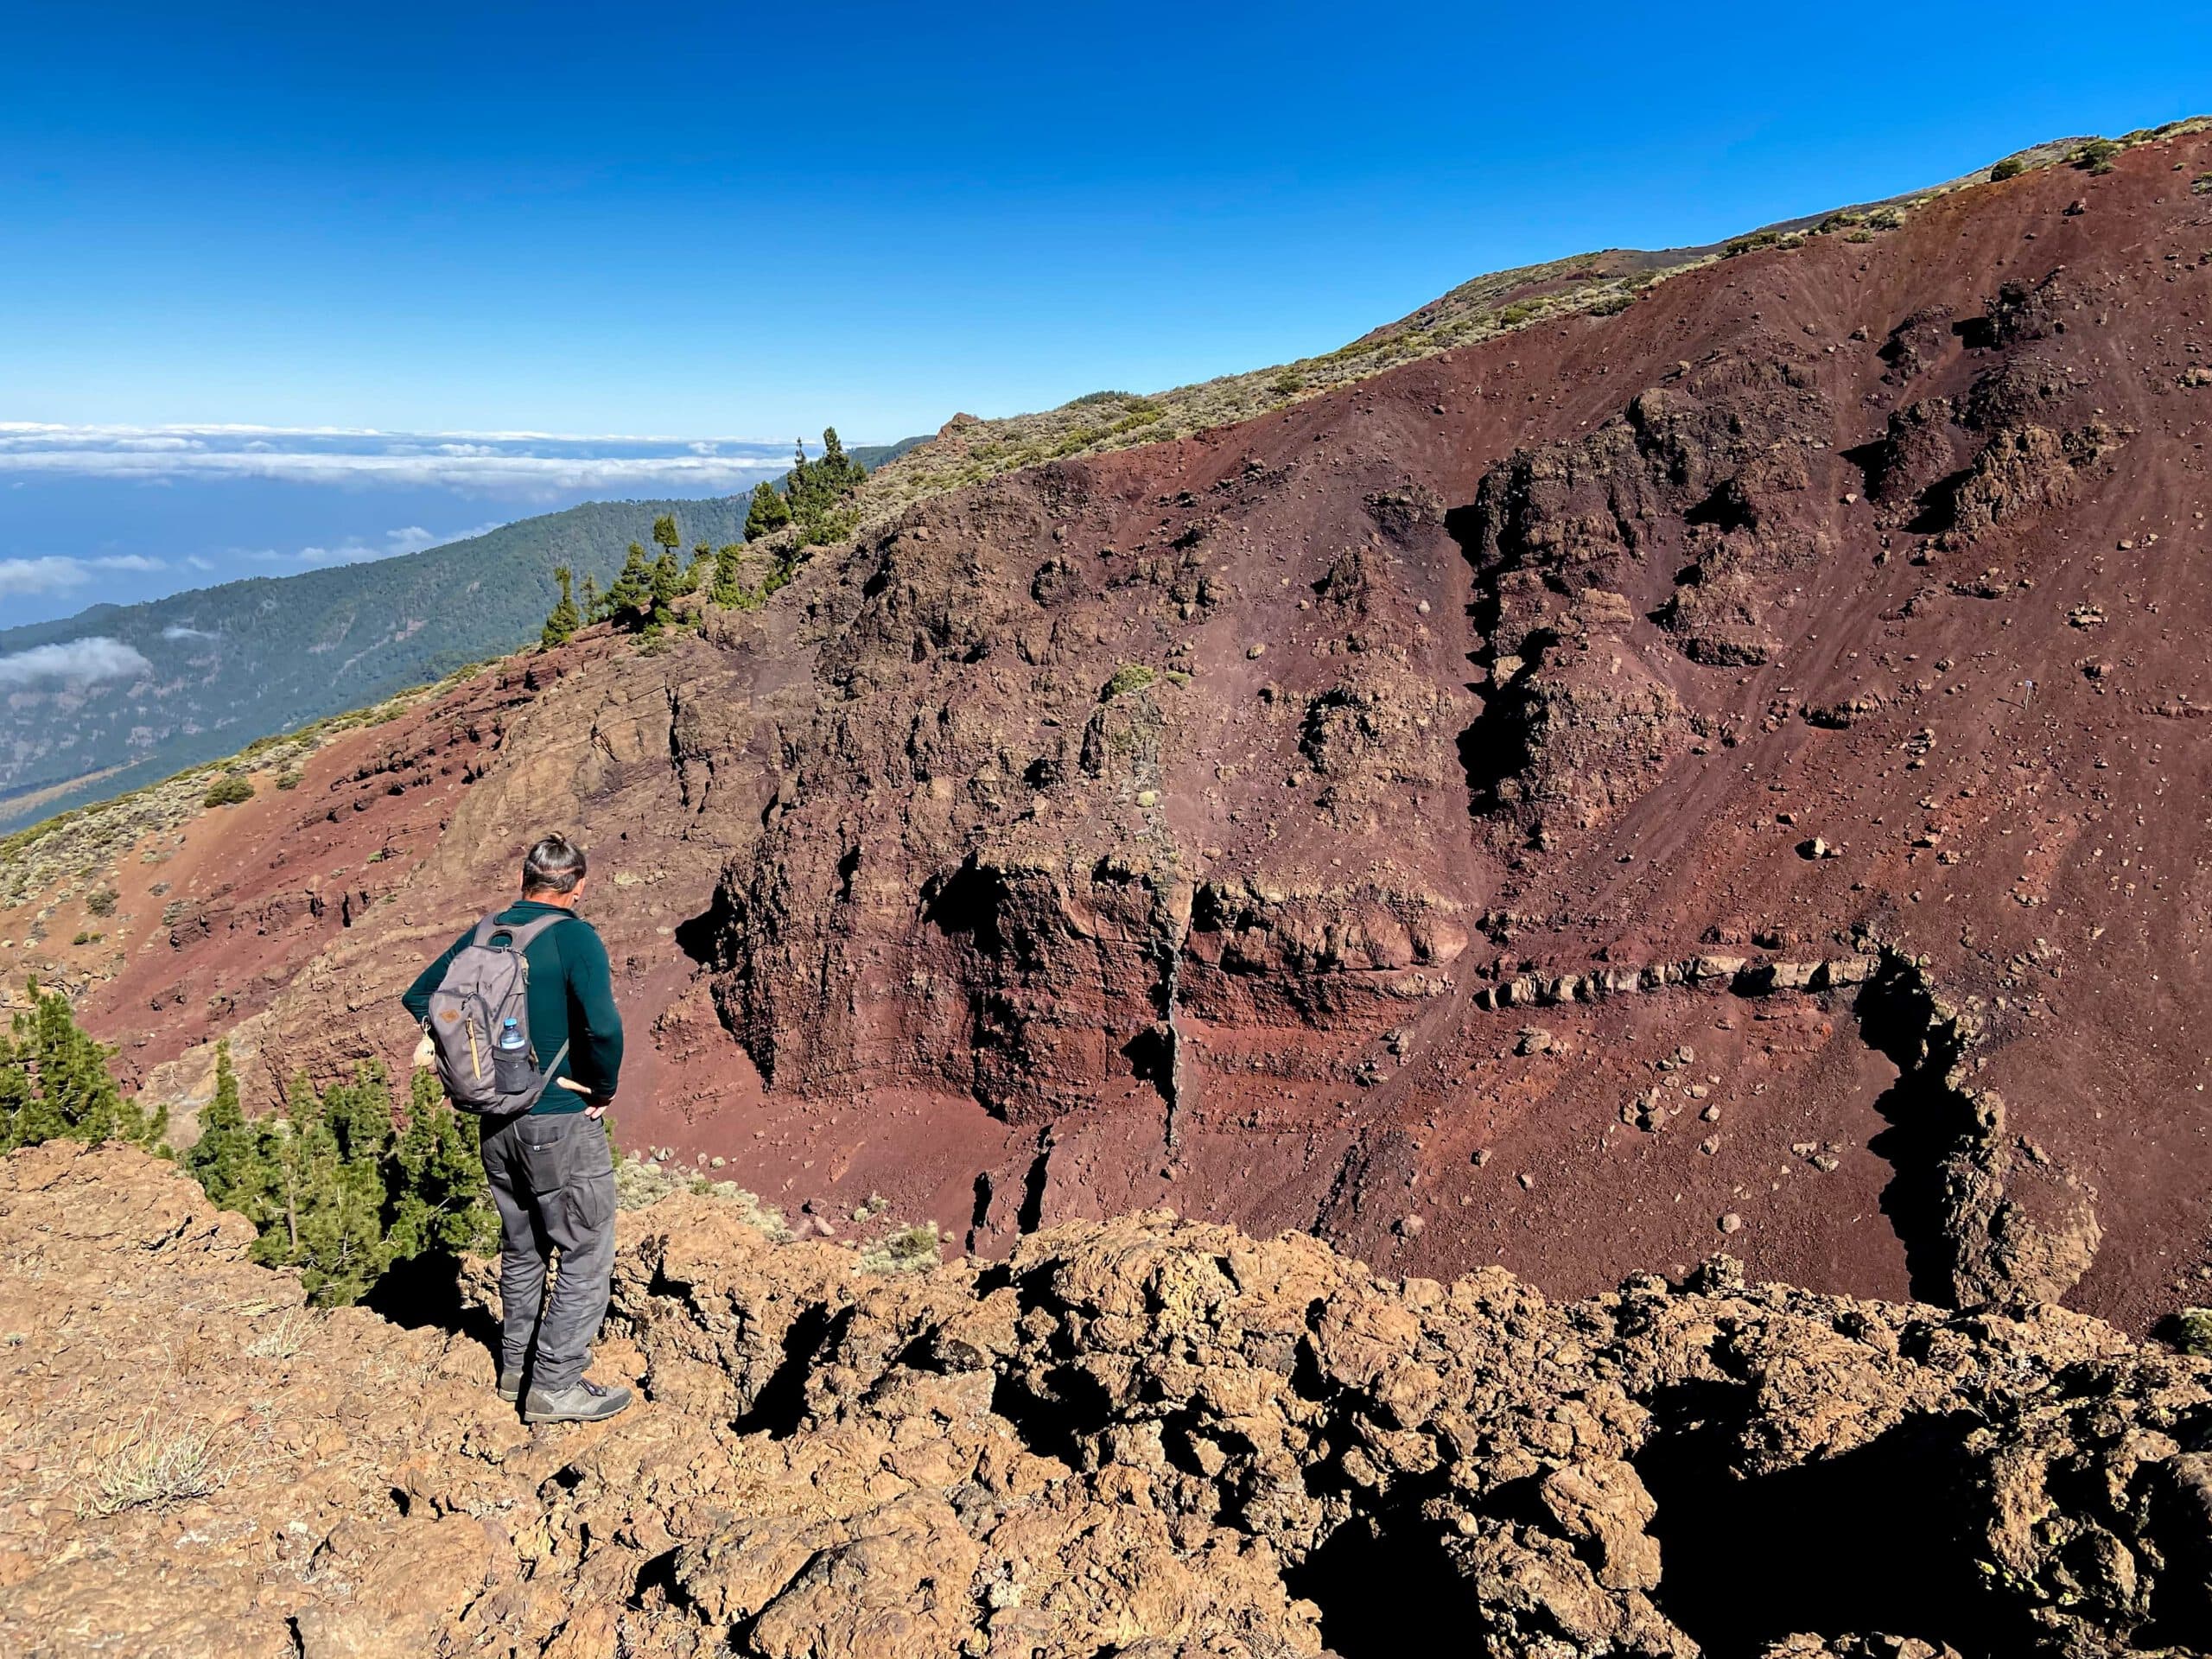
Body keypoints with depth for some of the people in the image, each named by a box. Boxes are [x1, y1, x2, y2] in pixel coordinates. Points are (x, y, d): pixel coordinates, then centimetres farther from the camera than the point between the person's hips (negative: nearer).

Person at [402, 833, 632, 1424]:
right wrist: (604, 1087, -11)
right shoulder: (575, 937, -16)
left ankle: (516, 1368, 33)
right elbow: (603, 1026, -29)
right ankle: (554, 1386, 7)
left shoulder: (483, 935, 5)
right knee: (587, 1255, 5)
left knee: (521, 1251, 22)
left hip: (498, 1123, 7)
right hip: (563, 1120, -7)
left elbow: (418, 997, 15)